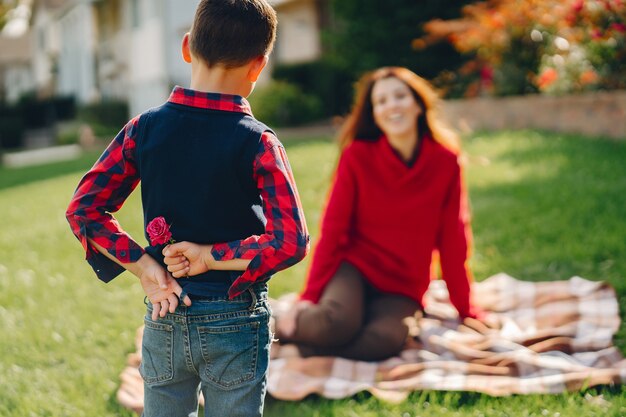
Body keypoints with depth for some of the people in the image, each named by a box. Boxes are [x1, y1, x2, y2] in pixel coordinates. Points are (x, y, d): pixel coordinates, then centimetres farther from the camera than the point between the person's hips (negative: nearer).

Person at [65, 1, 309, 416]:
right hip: (235, 324, -3)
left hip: (163, 320, 3)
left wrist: (143, 265, -7)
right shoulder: (257, 142, -14)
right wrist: (211, 256, -14)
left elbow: (83, 208, -5)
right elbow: (291, 242, -22)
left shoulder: (145, 128, -4)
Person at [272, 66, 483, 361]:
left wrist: (467, 310, 5)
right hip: (355, 266, -1)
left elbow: (452, 241, 2)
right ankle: (282, 325, -4)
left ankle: (306, 346, -10)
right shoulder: (357, 156, -6)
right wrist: (309, 296, -12)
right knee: (337, 322, -35)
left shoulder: (445, 162, -3)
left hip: (403, 288, 2)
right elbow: (332, 230, -6)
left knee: (385, 339, -33)